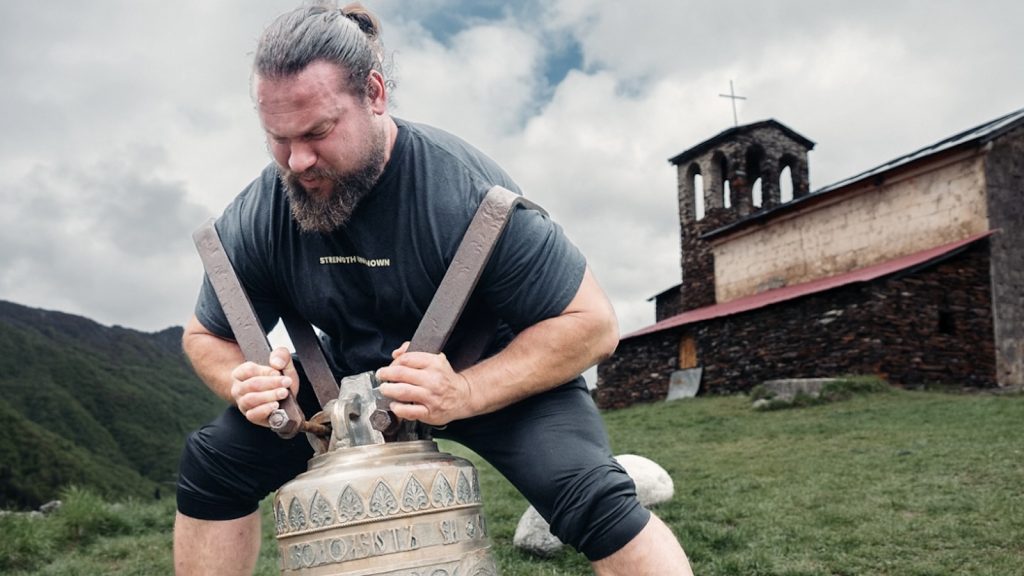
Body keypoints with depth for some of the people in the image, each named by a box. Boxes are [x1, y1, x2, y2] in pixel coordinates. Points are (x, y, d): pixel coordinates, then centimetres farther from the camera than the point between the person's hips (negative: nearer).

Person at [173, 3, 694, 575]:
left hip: (499, 373, -4)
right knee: (215, 462, -4)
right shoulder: (254, 220, -18)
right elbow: (207, 336, 0)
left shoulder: (465, 189, -30)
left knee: (595, 502, -27)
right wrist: (247, 382, -25)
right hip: (350, 377, 5)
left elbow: (591, 323, -25)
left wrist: (465, 394, -39)